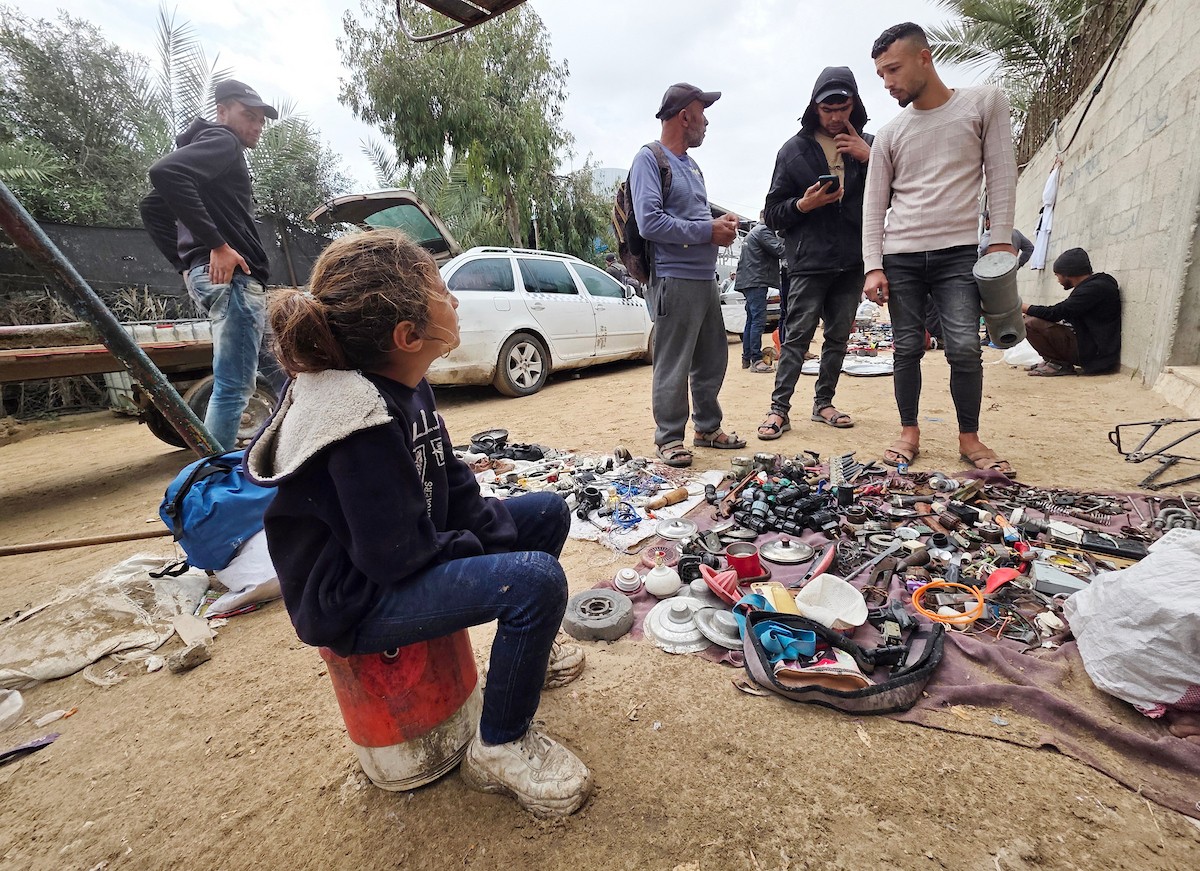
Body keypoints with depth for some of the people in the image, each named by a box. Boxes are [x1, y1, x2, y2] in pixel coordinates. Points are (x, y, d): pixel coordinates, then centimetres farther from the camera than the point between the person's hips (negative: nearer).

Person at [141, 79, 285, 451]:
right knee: (233, 387, -12)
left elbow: (153, 209, 30)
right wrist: (216, 244, -22)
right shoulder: (221, 141, 0)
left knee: (281, 374, 16)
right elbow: (165, 172, -21)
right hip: (232, 275, -10)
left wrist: (187, 263, 22)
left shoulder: (218, 151, 29)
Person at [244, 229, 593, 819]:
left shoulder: (405, 386, 0)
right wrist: (485, 554, -12)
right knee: (537, 580, -27)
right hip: (354, 601, -9)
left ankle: (522, 651, 29)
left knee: (549, 512, 9)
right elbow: (400, 556, -27)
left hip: (408, 551, 9)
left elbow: (452, 484, 5)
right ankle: (500, 748, -1)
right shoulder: (362, 424, -30)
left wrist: (504, 536, -6)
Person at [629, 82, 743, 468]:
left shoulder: (691, 164, 22)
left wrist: (721, 223, 7)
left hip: (705, 277, 9)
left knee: (713, 358, 14)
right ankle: (669, 437, 9)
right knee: (673, 364, -4)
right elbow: (650, 223, -18)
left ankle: (708, 427, 27)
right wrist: (707, 230, -12)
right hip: (673, 279, -9)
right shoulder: (650, 159, -5)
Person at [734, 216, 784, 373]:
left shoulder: (753, 231, 24)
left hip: (749, 282, 10)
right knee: (758, 320, -13)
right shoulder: (764, 231, -7)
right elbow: (780, 250, -16)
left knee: (751, 321, 11)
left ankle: (746, 358, 14)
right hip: (756, 281, -10)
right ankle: (756, 360, -15)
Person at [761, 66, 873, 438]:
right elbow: (773, 212, 4)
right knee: (797, 336, -8)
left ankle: (824, 402, 19)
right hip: (809, 261, -4)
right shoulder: (794, 149, 5)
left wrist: (869, 158, -6)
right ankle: (779, 408, -4)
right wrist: (802, 205, -15)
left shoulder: (867, 144, 12)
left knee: (838, 337, 8)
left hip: (852, 261, 4)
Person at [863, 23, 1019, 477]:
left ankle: (970, 439, 5)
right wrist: (873, 266, -4)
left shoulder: (985, 102, 7)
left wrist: (1001, 239, -6)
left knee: (965, 349, -9)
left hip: (959, 252, -2)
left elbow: (1001, 174, 3)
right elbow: (874, 205, 7)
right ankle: (909, 433, 11)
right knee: (907, 350, 1)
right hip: (900, 256, 2)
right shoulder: (888, 134, 11)